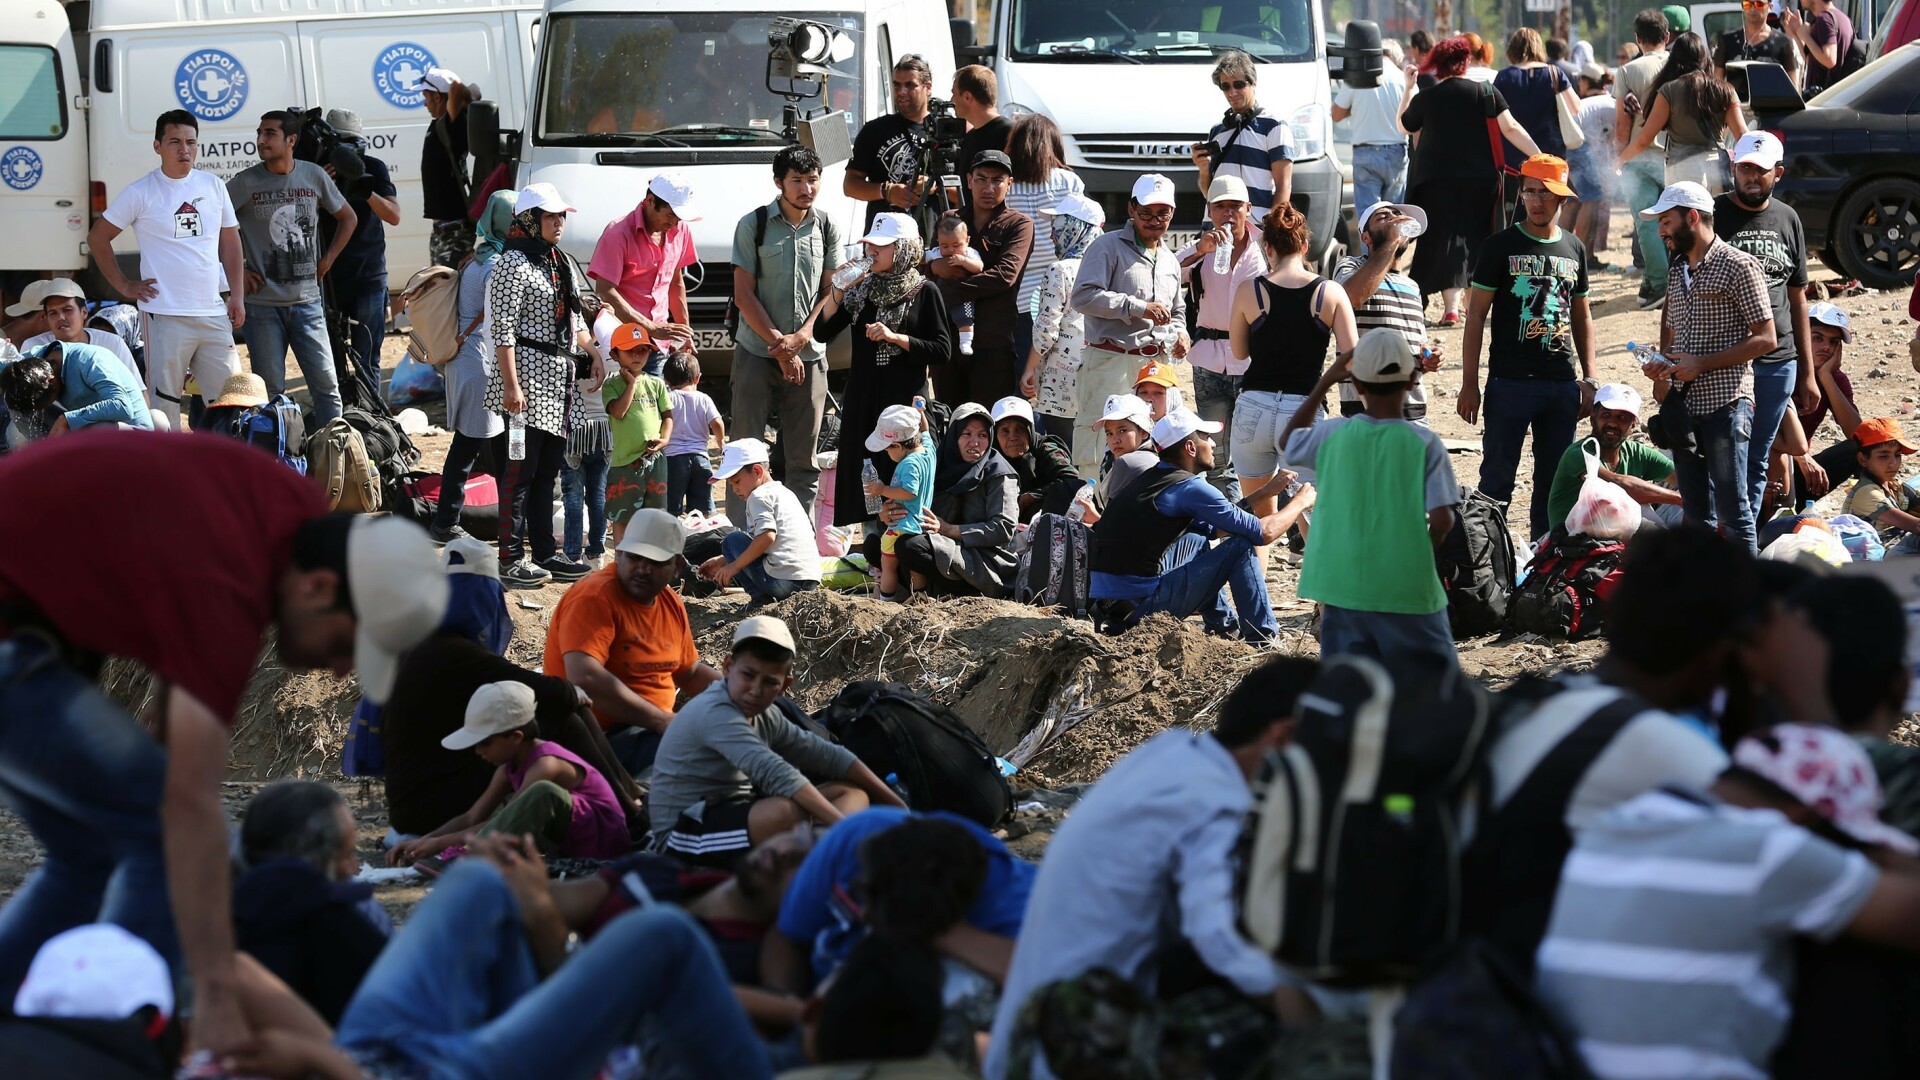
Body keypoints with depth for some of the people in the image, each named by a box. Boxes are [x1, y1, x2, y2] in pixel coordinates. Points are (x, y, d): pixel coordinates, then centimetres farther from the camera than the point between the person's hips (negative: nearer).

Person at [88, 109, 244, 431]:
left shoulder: (213, 187, 10)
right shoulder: (140, 193, -3)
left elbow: (230, 242, 16)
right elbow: (98, 238, 4)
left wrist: (237, 294, 8)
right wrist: (123, 286, -1)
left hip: (213, 313, 4)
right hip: (165, 315, -4)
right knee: (165, 400, -1)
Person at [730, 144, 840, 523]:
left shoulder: (826, 227, 6)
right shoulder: (754, 224, -2)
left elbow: (833, 291, 6)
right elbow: (744, 294, -4)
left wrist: (800, 338, -9)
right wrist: (780, 345, -10)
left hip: (809, 356, 3)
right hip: (756, 353, -3)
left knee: (804, 460, 5)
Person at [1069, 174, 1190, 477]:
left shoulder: (1170, 261, 23)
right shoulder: (1108, 247, -2)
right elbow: (1083, 296, -14)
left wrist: (1179, 333, 13)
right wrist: (1139, 307, -17)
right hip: (1112, 363, -7)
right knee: (1101, 449, -11)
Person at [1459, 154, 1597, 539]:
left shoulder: (1574, 248, 10)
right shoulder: (1502, 246, -2)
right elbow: (1476, 315, -2)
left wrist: (1589, 379, 12)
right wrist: (1469, 383, -8)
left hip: (1562, 384, 4)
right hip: (1509, 381, -4)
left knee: (1554, 478, 9)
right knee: (1498, 476, -2)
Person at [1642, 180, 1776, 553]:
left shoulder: (1738, 266, -7)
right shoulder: (1678, 274, 16)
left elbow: (1765, 339, -11)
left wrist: (1702, 364, -16)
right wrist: (1662, 371, 3)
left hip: (1725, 402, -8)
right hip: (1684, 406, 8)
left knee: (1732, 511, -8)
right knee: (1697, 514, 10)